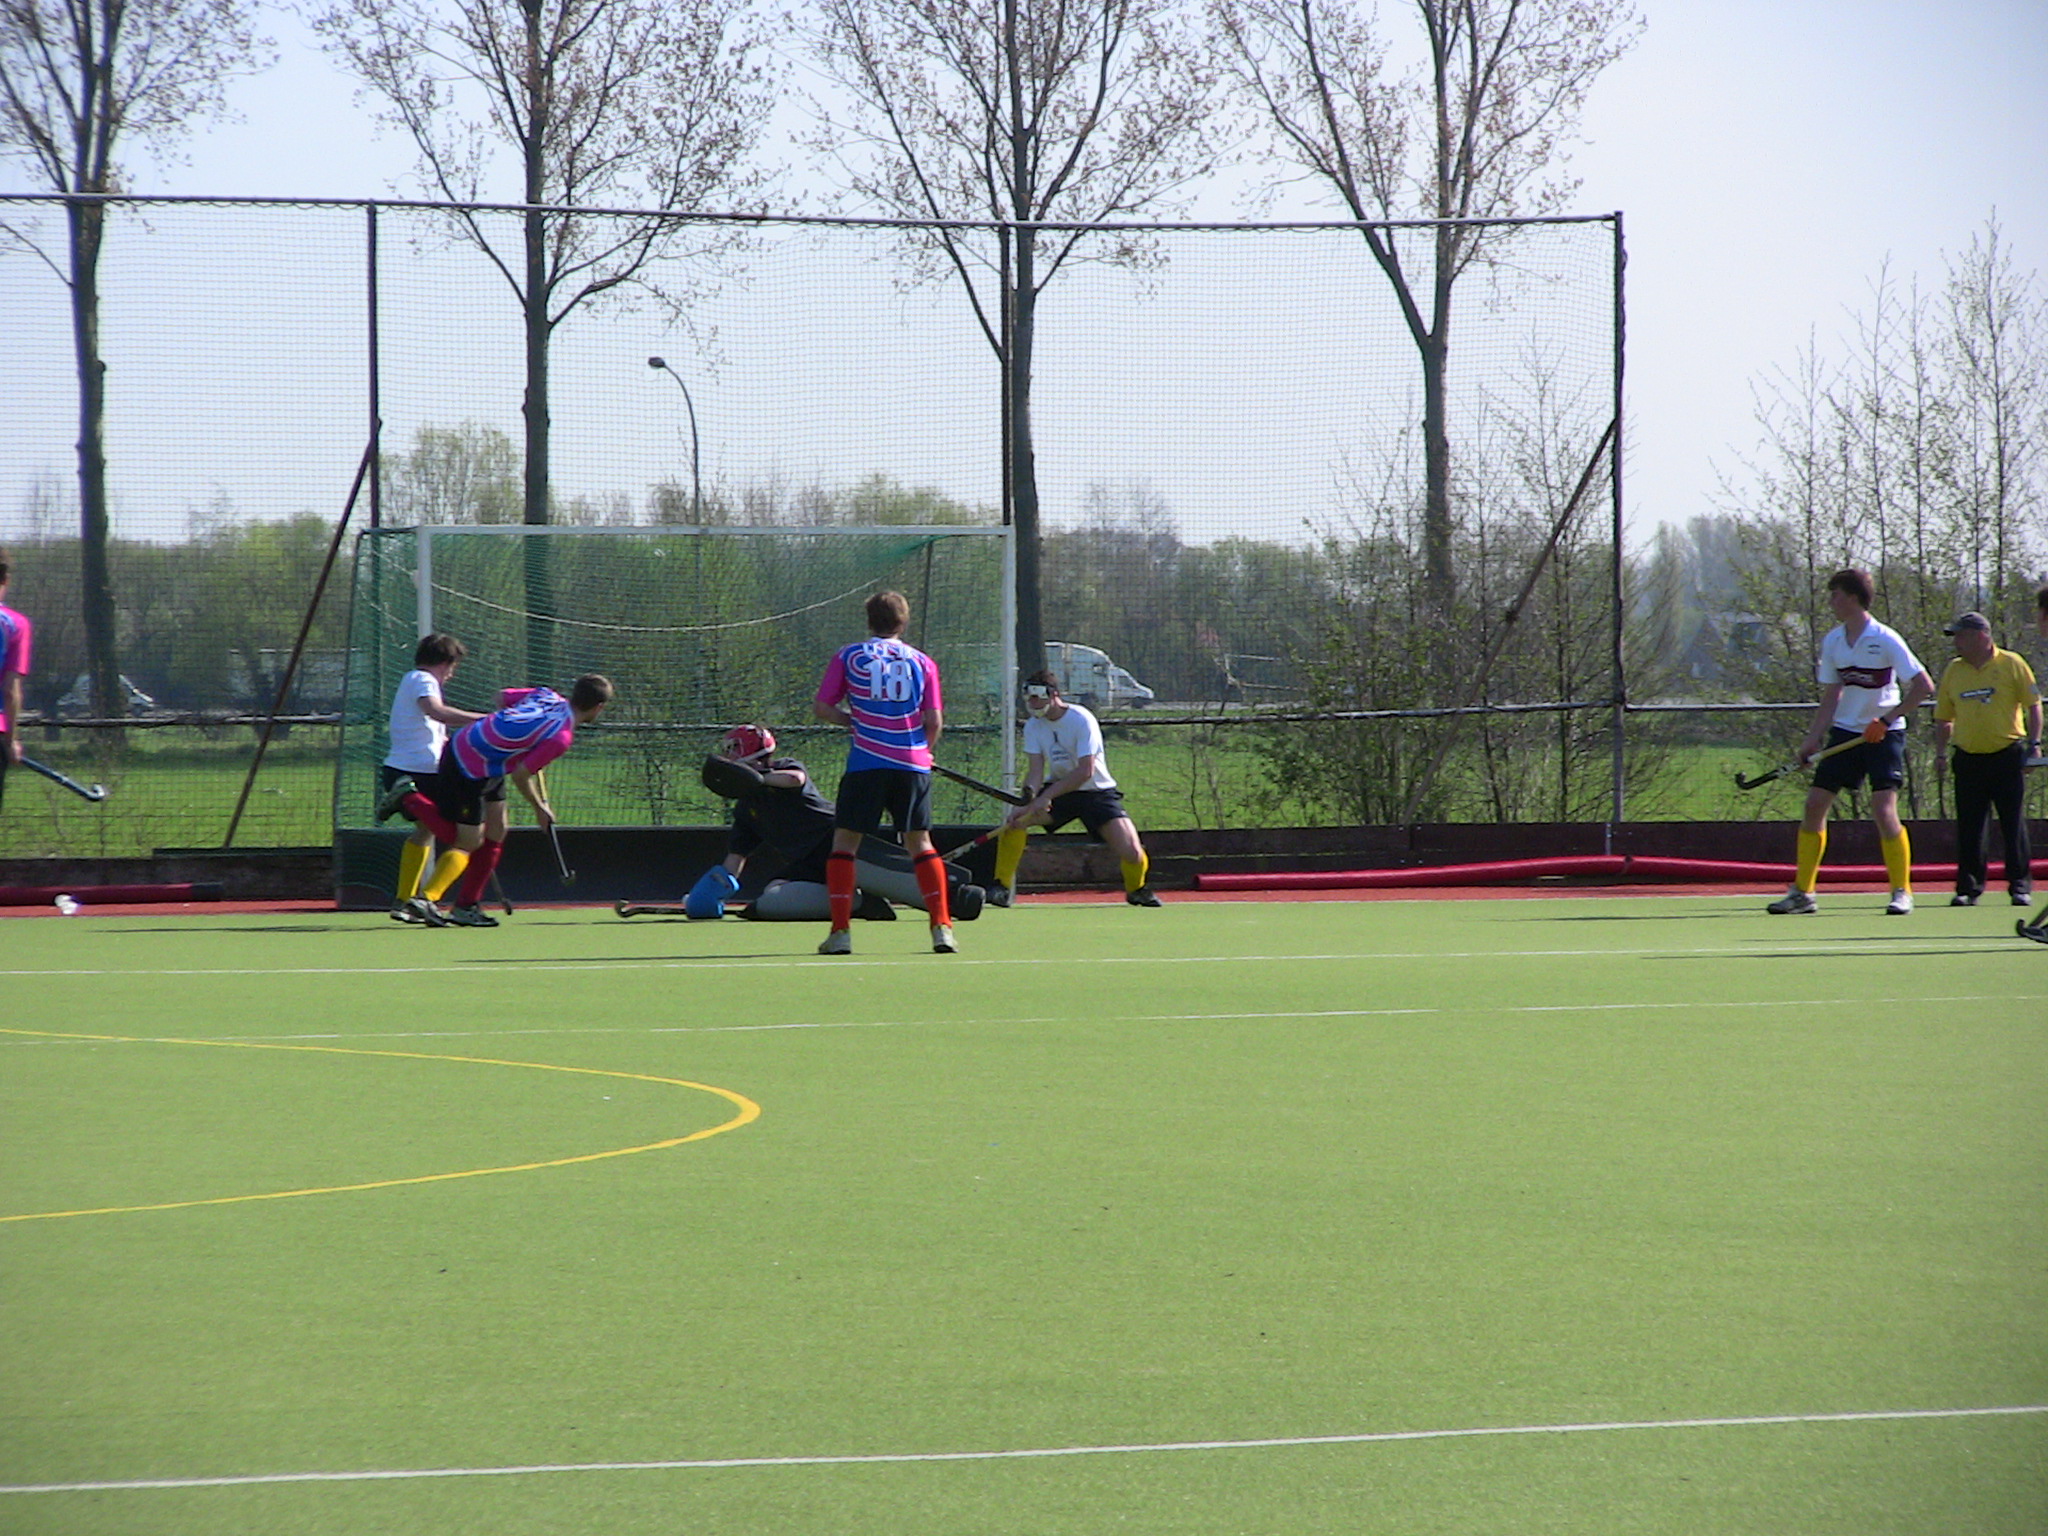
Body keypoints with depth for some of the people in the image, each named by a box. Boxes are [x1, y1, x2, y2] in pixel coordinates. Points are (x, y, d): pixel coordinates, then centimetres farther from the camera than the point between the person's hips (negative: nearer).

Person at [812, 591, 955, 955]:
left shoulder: (847, 656, 6)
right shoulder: (922, 662, 8)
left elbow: (821, 708, 4)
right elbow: (934, 721, 3)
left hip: (866, 761, -2)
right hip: (913, 766, 2)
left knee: (844, 842, 6)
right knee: (920, 843, 11)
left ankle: (840, 931, -3)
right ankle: (941, 926, 2)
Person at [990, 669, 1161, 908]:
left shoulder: (1081, 721, -21)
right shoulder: (1033, 726, -4)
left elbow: (1085, 771, -28)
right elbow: (1036, 769, -11)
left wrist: (1047, 795, -34)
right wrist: (1030, 795, -33)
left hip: (1097, 792, -4)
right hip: (1058, 788, 4)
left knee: (1131, 853, -19)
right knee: (1014, 820, -22)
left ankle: (1137, 889, 15)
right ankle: (1002, 887, -11)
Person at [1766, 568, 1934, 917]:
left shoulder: (1885, 640, -14)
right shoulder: (1832, 642, 5)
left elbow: (1923, 686, -15)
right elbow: (1831, 696, 11)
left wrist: (1887, 719, -18)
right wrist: (1813, 738, 2)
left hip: (1883, 735, -6)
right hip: (1845, 731, 6)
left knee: (1883, 809, -16)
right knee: (1815, 803, 0)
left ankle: (1902, 891, -3)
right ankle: (1802, 891, 7)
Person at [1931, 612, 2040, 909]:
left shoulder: (2012, 665, -1)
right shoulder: (1953, 671, 9)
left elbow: (2033, 705, 1)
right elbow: (1943, 717, 15)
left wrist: (2034, 744, -7)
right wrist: (1941, 751, 4)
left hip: (2007, 758, -3)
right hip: (1968, 759, 3)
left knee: (2014, 825, -1)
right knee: (1969, 828, 1)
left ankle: (2020, 887, 5)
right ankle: (1968, 888, 6)